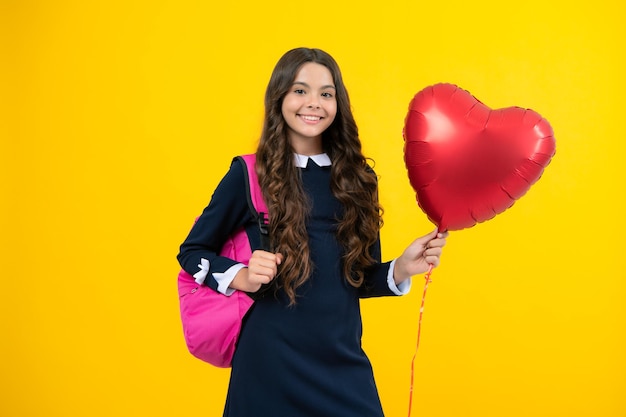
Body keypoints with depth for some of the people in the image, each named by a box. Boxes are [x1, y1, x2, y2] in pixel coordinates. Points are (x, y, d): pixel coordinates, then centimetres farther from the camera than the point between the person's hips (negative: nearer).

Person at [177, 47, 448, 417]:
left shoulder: (358, 180, 5)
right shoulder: (248, 175, -4)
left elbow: (360, 277, 11)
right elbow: (192, 251, 3)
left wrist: (401, 269, -8)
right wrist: (241, 277, -14)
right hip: (269, 367, -3)